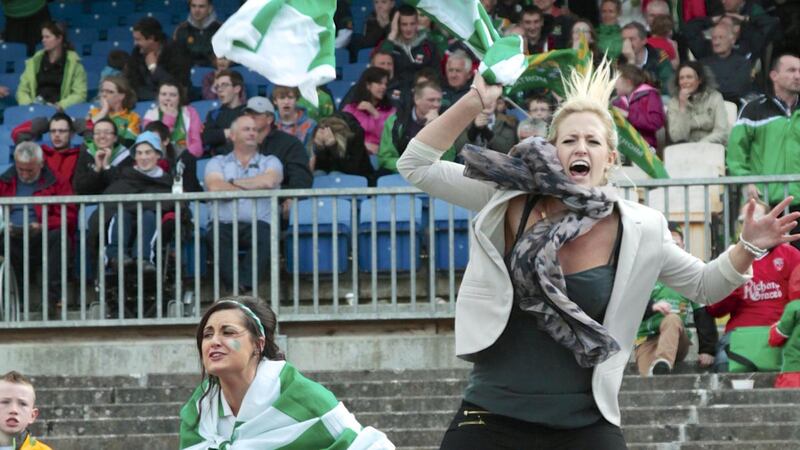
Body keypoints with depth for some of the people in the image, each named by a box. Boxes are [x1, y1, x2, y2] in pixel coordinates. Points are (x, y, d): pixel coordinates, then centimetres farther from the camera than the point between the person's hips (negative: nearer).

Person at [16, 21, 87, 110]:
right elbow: (22, 90, 14)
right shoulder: (34, 62, 14)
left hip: (59, 112, -2)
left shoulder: (73, 62, 3)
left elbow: (80, 94, -2)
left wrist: (61, 105, -17)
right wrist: (28, 105, -7)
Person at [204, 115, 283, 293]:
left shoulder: (269, 162, 20)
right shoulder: (218, 163, 21)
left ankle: (244, 285, -43)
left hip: (258, 223, 0)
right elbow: (215, 187, -2)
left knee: (264, 235, -36)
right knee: (216, 236, -35)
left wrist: (234, 183, 6)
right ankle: (236, 288, -41)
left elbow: (268, 181, -5)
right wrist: (251, 188, 4)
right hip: (226, 225, 0)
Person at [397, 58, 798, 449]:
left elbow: (703, 285, 11)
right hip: (492, 416, 0)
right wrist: (476, 100, -11)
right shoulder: (510, 202, -4)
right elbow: (417, 165, -3)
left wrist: (748, 247, -6)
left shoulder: (636, 232, -2)